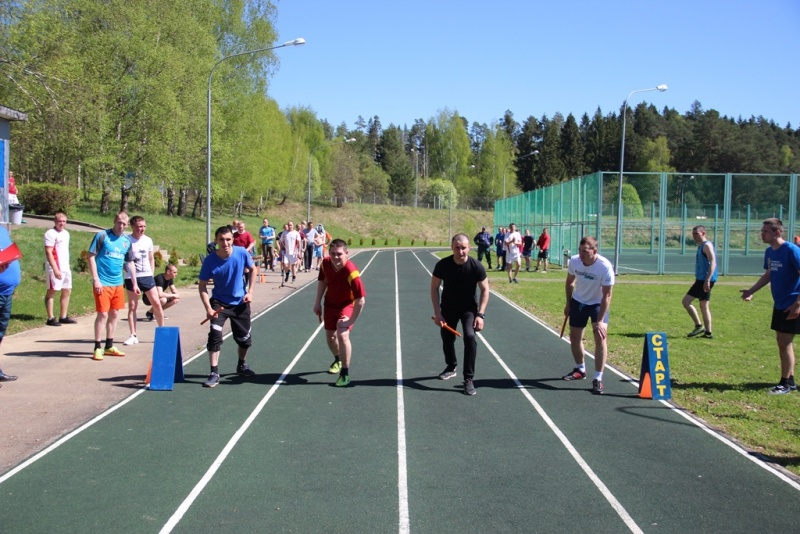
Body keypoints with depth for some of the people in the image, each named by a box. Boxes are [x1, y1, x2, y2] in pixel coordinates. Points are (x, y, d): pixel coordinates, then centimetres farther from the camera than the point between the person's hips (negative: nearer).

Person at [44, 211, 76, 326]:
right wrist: (55, 269, -22)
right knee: (51, 292, -2)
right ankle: (50, 318, 1)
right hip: (55, 268, -9)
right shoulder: (51, 234, -11)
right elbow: (48, 252, -16)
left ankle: (63, 317, 20)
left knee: (67, 291, 12)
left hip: (66, 268, 9)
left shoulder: (66, 233, 15)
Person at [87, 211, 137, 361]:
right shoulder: (102, 236, -6)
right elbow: (91, 257, -7)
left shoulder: (127, 241, 10)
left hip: (118, 284, 6)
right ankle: (97, 348, 2)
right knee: (103, 314, -6)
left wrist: (134, 283, 16)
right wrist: (96, 280, -13)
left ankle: (109, 346, 22)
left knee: (114, 314, 11)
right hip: (103, 283, -6)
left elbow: (130, 263, 18)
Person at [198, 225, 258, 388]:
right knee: (215, 335, -19)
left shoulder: (242, 253, -16)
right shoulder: (210, 261, -20)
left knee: (245, 338, 11)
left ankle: (242, 366, 38)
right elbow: (202, 286, -13)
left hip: (240, 302, 2)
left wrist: (250, 292, -5)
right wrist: (208, 308, -25)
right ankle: (214, 373, -10)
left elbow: (253, 270, 3)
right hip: (219, 303, -2)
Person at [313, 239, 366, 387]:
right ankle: (338, 360, 51)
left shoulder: (351, 272, -36)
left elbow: (361, 300, -34)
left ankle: (345, 374, -12)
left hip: (347, 304, -6)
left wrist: (351, 321, -29)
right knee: (330, 336, 18)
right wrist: (318, 302, 5)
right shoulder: (326, 263, -19)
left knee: (342, 335, -25)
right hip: (330, 303, 6)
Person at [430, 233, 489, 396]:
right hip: (448, 307, 2)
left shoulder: (476, 266, -22)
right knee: (447, 338, 13)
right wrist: (437, 313, -15)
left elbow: (485, 290, -11)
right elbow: (434, 287, -8)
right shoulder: (442, 265, -20)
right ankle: (451, 367, 44)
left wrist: (480, 314, -19)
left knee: (470, 337, -21)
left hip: (469, 307, -2)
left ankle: (468, 379, -13)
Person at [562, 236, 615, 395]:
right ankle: (580, 369, 35)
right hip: (578, 302, 4)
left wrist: (600, 321, -30)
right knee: (574, 337, 12)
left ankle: (598, 379, -10)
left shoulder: (605, 267, -31)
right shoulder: (574, 261, -19)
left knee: (601, 338, -17)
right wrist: (568, 304, 7)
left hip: (598, 303, -4)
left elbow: (607, 295, -27)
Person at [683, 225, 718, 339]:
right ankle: (708, 332, 15)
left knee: (686, 301, -12)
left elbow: (712, 263, -20)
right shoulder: (701, 246, 19)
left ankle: (699, 326, -7)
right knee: (704, 306, 12)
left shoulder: (707, 245, -10)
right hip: (702, 279, 10)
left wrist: (707, 280, -26)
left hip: (705, 279, -10)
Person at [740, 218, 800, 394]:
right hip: (780, 304, 8)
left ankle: (785, 384, 4)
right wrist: (751, 291, 6)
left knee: (784, 342, -5)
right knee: (783, 341, 12)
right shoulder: (769, 252, 6)